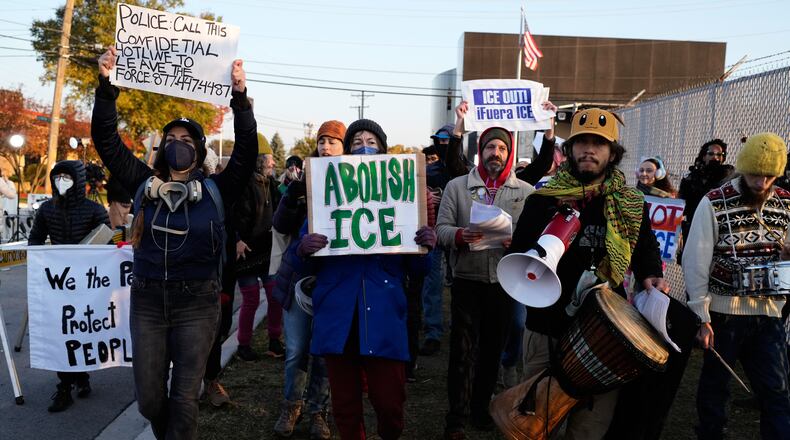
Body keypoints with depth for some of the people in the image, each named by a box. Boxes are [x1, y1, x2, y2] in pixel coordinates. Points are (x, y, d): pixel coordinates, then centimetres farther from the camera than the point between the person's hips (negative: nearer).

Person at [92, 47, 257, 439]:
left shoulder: (214, 191, 1)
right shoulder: (144, 184, 6)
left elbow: (246, 154, -10)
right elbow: (106, 141, 2)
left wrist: (240, 98, -18)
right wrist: (106, 86, -9)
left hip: (197, 302, -2)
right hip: (147, 299, 2)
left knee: (184, 397, 1)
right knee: (149, 399, 8)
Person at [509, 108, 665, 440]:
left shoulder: (631, 205, 5)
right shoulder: (543, 200, 1)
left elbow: (646, 249, 16)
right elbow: (518, 252, 4)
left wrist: (650, 276, -5)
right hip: (547, 325, 0)